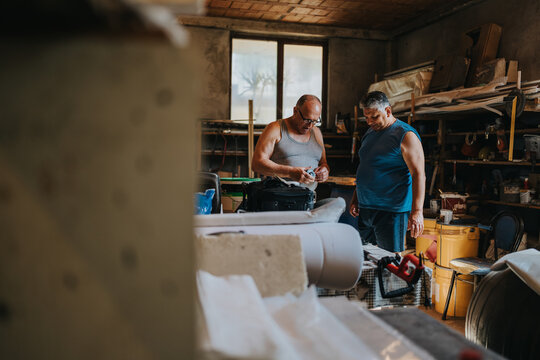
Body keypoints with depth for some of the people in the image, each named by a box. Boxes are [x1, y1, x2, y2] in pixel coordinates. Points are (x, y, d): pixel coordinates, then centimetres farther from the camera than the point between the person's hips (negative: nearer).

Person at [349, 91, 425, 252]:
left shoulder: (405, 135, -10)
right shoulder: (370, 133, 15)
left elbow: (419, 174, -15)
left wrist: (417, 211, -22)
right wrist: (355, 199, 21)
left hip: (391, 211, -7)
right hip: (365, 209, 8)